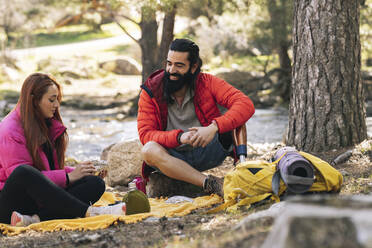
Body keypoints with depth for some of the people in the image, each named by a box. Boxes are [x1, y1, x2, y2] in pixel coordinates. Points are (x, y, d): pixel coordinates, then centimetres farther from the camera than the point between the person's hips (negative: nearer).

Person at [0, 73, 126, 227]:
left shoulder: (48, 125, 16)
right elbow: (21, 174, -17)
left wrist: (77, 172, -2)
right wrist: (68, 176, -17)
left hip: (42, 199, 7)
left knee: (95, 183, -14)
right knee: (24, 172, -40)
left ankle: (35, 219, -37)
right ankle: (88, 211, -39)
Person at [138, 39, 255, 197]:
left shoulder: (207, 83, -7)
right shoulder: (150, 92, -5)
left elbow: (246, 105, -20)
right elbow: (145, 134, -12)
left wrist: (213, 127, -37)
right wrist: (180, 137, -30)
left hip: (208, 153, 0)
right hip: (175, 158, 0)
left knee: (233, 117, -19)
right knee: (149, 150, -34)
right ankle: (211, 184, -39)